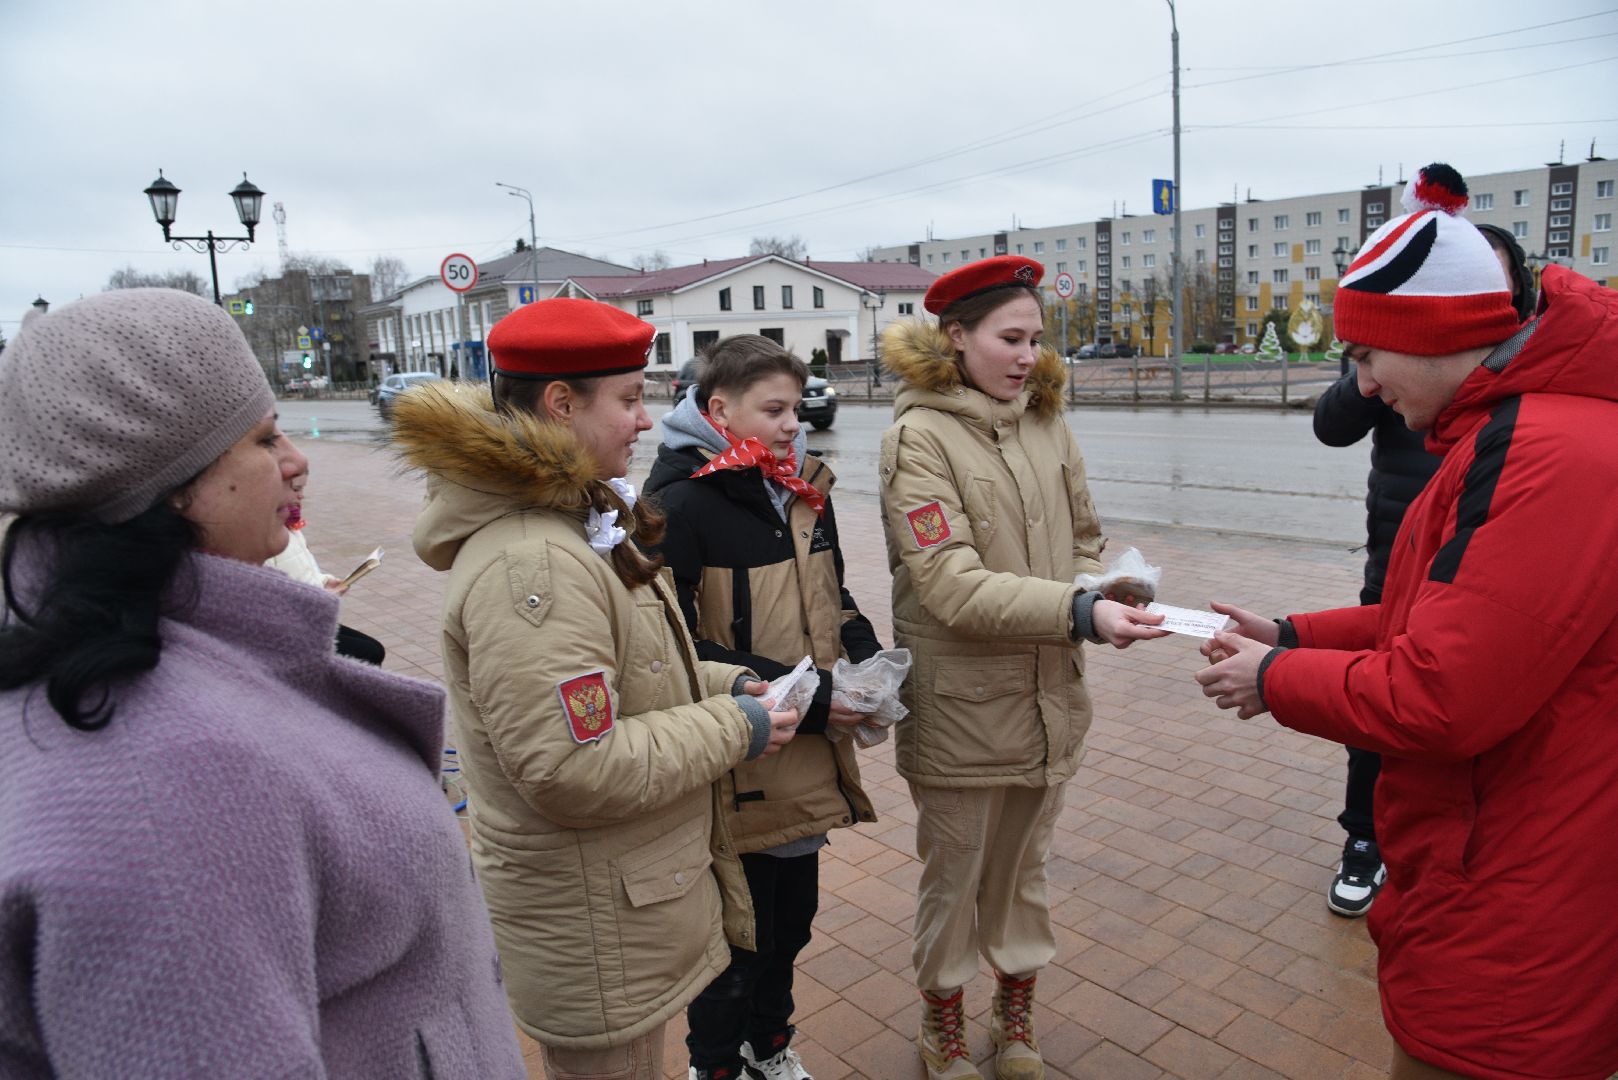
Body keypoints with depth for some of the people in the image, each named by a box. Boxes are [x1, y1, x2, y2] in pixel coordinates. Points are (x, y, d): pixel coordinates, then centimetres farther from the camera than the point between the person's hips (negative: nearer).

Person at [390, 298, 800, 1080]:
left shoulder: (572, 520, 5)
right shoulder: (531, 567, -29)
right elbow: (573, 769, -30)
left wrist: (720, 684, 2)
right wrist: (731, 729, -19)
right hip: (593, 928, -10)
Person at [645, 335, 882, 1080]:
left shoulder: (803, 487, 5)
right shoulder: (681, 502, -18)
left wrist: (868, 657, -4)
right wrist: (800, 694, -23)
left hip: (808, 761, 7)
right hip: (737, 771, -7)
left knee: (792, 917, 24)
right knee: (739, 936, 12)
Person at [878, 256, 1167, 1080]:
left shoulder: (1046, 424, 3)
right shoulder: (919, 437, -15)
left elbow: (1083, 538, 13)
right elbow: (951, 585, -24)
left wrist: (1093, 590, -8)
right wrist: (1080, 613, -32)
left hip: (1049, 697, 5)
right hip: (961, 709, -5)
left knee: (1023, 868, 22)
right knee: (954, 879, 15)